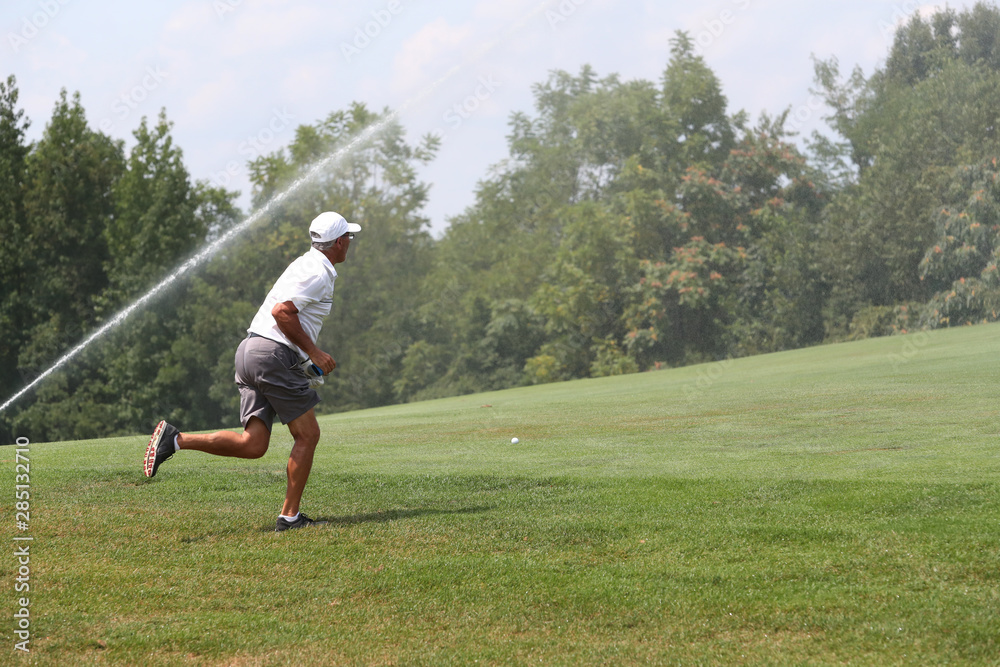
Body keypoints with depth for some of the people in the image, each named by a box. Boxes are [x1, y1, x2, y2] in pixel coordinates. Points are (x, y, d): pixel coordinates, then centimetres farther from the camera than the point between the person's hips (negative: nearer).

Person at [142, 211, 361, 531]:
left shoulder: (305, 265, 22)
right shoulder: (318, 273, -10)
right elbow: (281, 312, -20)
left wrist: (310, 354, 24)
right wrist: (313, 352, -14)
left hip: (250, 350, 9)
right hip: (274, 355, -9)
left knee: (252, 445, 2)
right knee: (308, 435, 1)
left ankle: (176, 439, -7)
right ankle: (290, 516, 3)